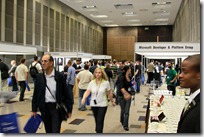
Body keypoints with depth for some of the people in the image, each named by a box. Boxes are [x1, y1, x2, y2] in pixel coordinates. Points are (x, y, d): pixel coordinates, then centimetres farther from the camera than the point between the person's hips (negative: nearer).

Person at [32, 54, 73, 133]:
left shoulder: (60, 76, -7)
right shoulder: (39, 77, 2)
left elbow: (66, 93, -4)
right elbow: (35, 94, 8)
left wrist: (69, 109, -4)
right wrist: (34, 109, 7)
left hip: (56, 107, -3)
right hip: (44, 108, 4)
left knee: (55, 132, -5)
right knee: (48, 131, 16)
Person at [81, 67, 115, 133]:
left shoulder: (106, 82, -7)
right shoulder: (91, 82, -1)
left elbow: (109, 93, 1)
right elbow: (87, 91, -8)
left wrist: (112, 101, 10)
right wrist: (84, 98, -25)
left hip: (102, 104, -3)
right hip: (93, 104, 3)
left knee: (100, 121, -6)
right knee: (96, 120, 16)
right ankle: (98, 130, 37)